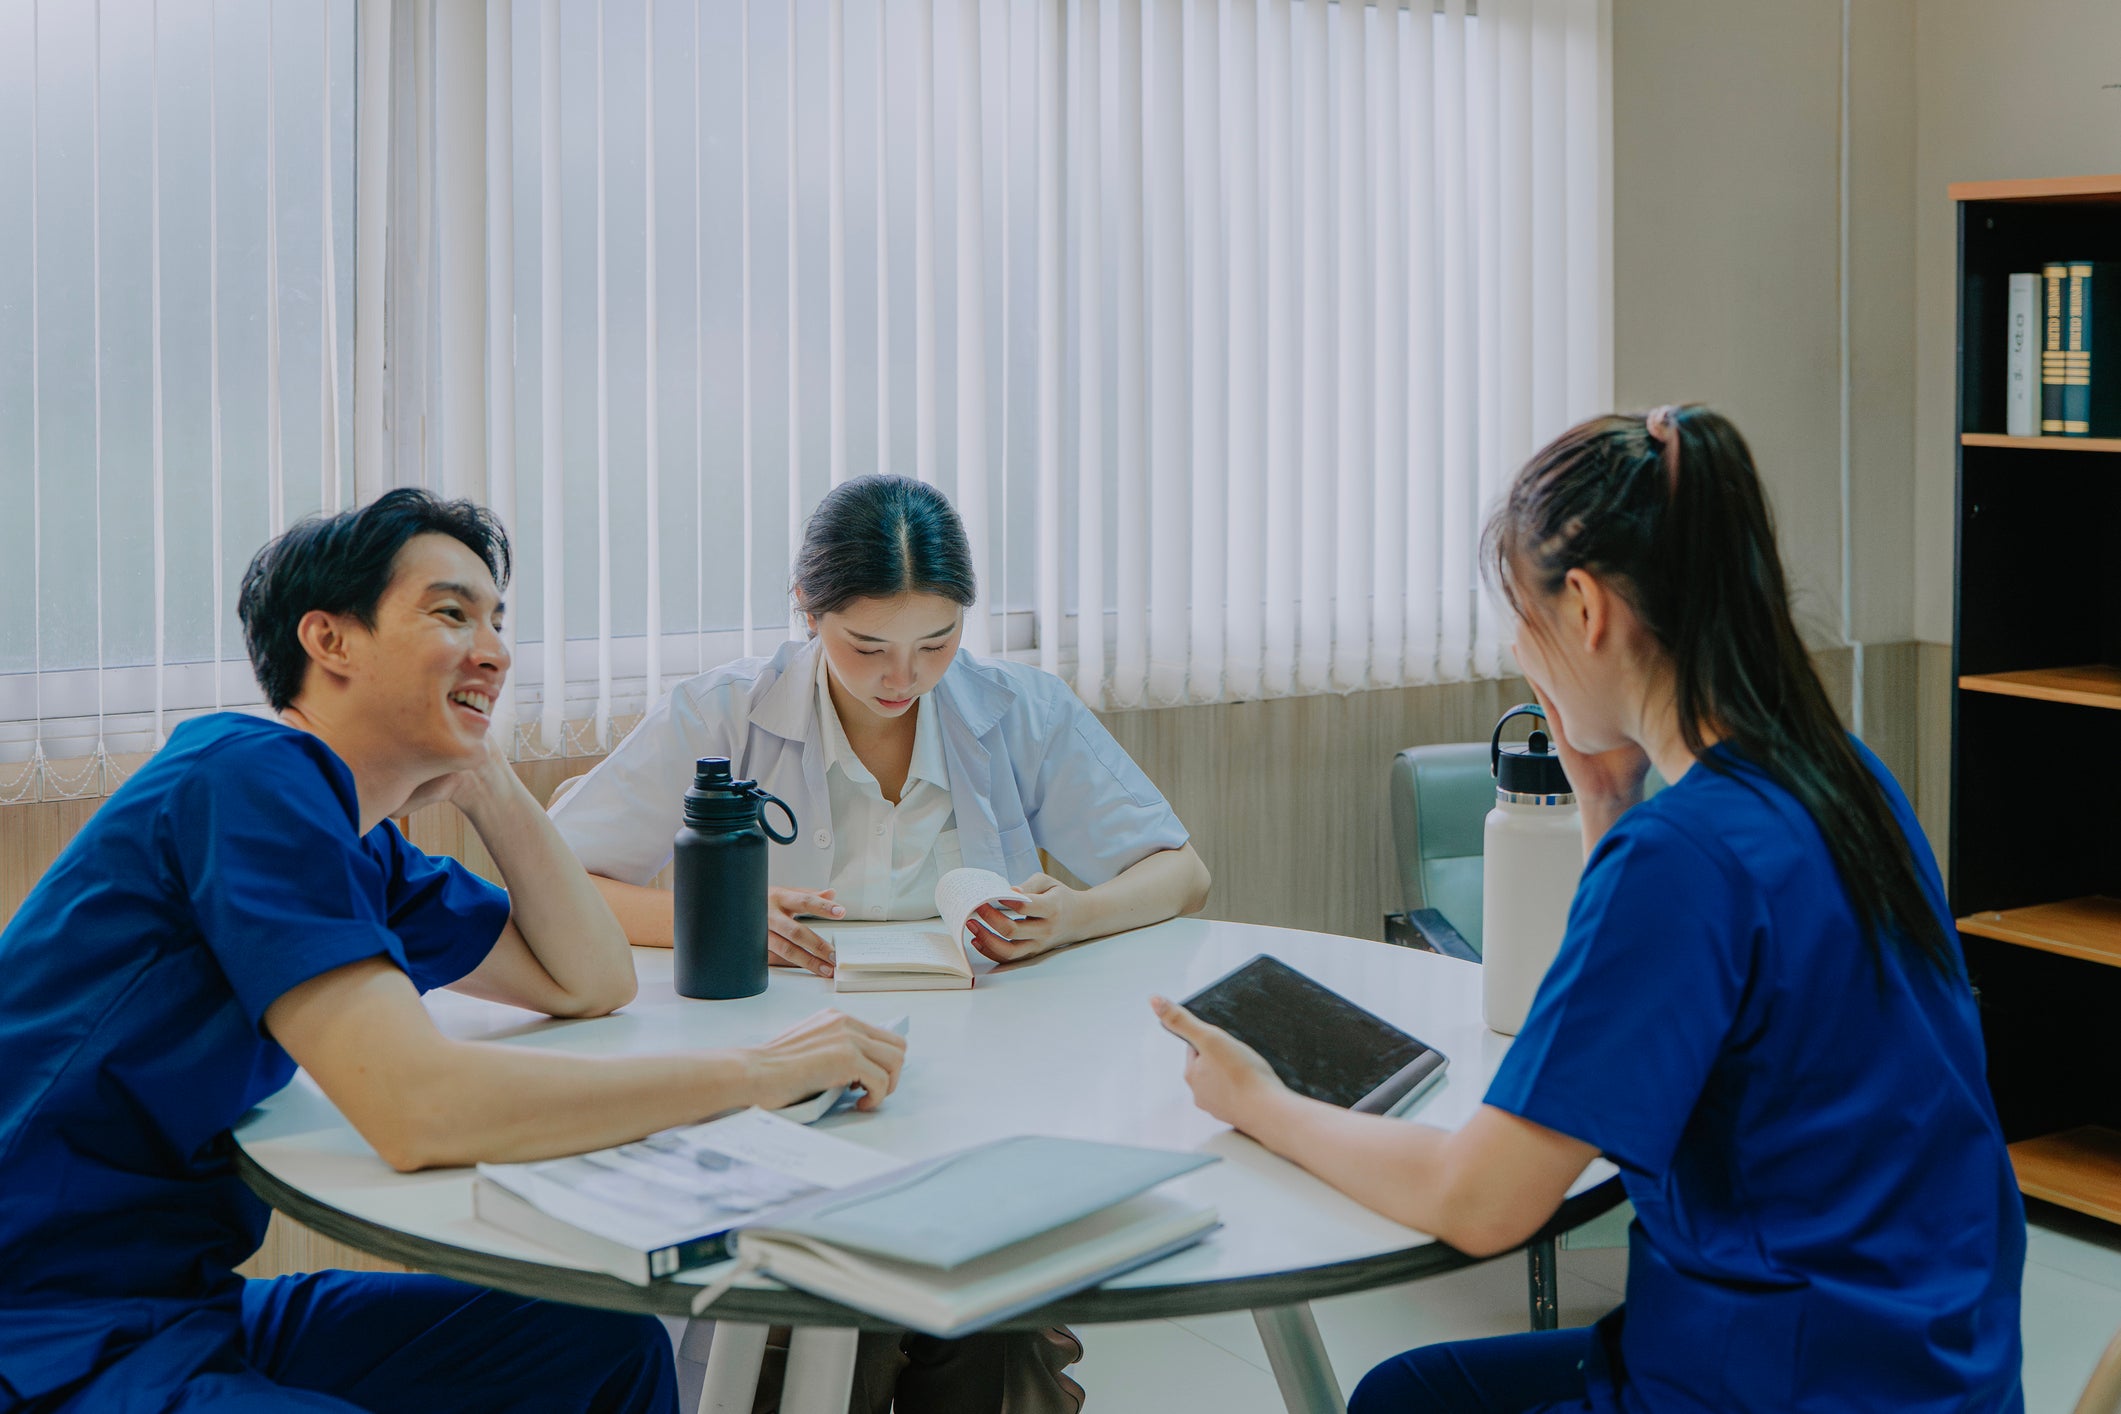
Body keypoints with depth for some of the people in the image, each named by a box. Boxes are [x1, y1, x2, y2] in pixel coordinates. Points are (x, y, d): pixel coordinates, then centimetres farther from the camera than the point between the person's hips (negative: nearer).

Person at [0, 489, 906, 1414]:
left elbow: (591, 985, 16)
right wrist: (758, 1073, -23)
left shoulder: (364, 850, 11)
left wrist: (483, 780, 5)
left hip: (191, 1304, 10)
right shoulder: (251, 776, -19)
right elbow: (419, 1110, -29)